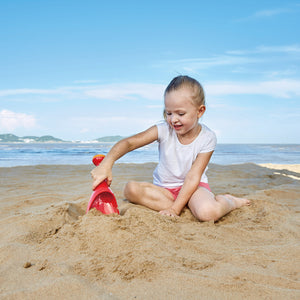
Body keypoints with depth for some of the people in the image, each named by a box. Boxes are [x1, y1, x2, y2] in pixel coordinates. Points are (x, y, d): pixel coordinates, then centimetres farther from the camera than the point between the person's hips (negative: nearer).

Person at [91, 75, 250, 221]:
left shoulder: (207, 138, -14)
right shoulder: (164, 130, -11)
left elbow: (193, 177, -17)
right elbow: (129, 143, -21)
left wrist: (175, 208, -24)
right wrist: (107, 163, -39)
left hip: (192, 187, -3)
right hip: (164, 188, 4)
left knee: (208, 213, -37)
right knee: (131, 189, -25)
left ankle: (230, 201, 0)